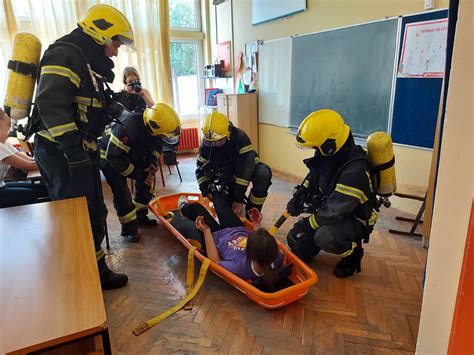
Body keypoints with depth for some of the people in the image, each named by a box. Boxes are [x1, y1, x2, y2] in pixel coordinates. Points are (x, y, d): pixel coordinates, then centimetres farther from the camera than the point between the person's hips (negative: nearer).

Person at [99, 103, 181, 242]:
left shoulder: (155, 122, -22)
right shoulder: (127, 127, -42)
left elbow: (157, 144, 0)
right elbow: (114, 157, -34)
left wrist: (152, 163, -16)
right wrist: (140, 175, -28)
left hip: (131, 153, 7)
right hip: (108, 155, -7)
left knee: (148, 181, 2)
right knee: (121, 190, -18)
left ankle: (140, 216, 19)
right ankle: (129, 227, -2)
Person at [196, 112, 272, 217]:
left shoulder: (240, 137, -32)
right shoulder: (206, 144, -18)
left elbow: (246, 168, -35)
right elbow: (201, 169, -9)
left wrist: (239, 199, -35)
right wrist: (207, 191, -24)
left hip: (246, 168, -3)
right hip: (227, 172, 4)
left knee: (263, 173, -36)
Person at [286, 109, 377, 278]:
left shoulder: (354, 171, -34)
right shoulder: (331, 156, -9)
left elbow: (334, 212, -33)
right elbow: (313, 177, 12)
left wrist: (306, 224, -21)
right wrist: (298, 197, -1)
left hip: (354, 219, -7)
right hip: (329, 211, 7)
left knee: (324, 237, -37)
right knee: (298, 248, 3)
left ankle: (353, 251, -5)